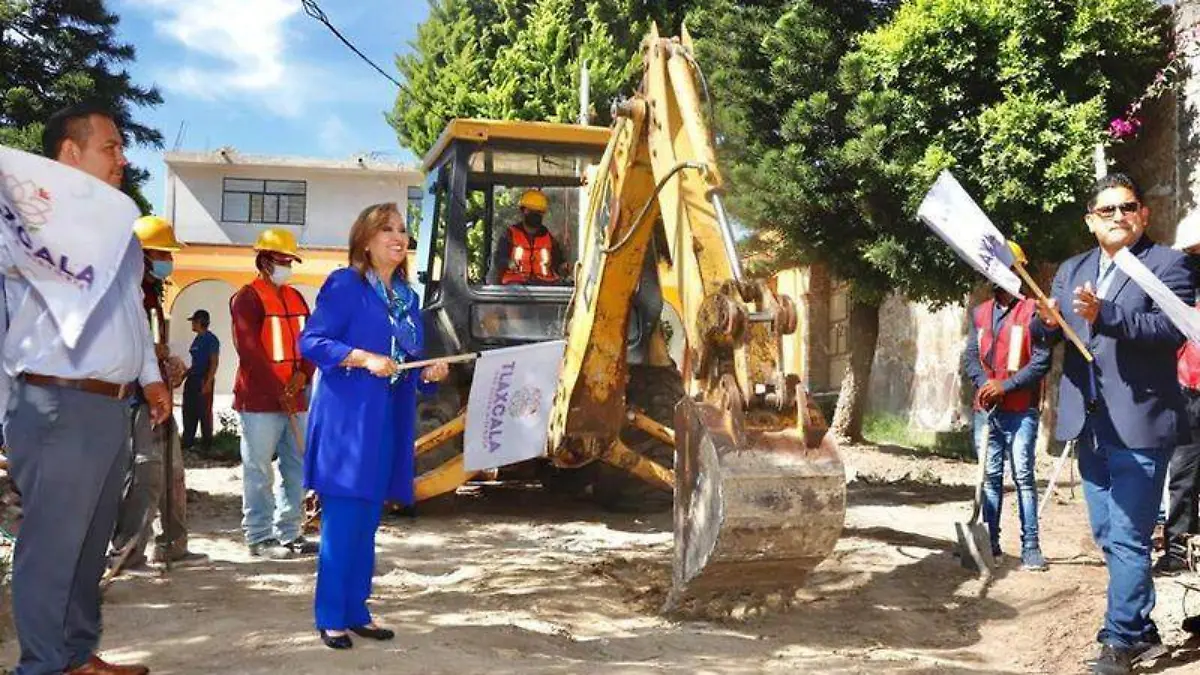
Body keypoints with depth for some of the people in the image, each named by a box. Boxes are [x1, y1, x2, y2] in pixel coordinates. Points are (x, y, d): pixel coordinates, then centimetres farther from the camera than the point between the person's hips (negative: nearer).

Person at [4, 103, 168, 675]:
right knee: (51, 545, -2)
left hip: (111, 409, 9)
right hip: (59, 408, -9)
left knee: (91, 544, 16)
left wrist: (150, 375, 24)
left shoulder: (118, 228, 19)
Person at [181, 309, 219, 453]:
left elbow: (214, 362, -13)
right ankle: (187, 442, 16)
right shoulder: (197, 339, 16)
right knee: (188, 411, 9)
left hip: (204, 380, -8)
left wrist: (208, 382, -19)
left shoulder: (211, 339, -9)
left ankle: (206, 444, 6)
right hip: (192, 379, 8)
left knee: (204, 412, -2)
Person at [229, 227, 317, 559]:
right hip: (259, 400, -7)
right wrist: (278, 391, -15)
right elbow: (249, 350, -14)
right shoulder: (247, 297, -6)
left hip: (295, 399, 8)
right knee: (259, 472, -2)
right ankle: (259, 538, 5)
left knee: (297, 468, 10)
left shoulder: (296, 298, 17)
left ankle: (289, 533, 19)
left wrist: (301, 375, -6)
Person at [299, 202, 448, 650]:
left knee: (366, 524, 11)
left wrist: (429, 373, -2)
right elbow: (310, 342, -11)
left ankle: (356, 612, 20)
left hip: (390, 423, 7)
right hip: (348, 420, -7)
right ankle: (330, 618, 6)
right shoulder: (345, 285, -5)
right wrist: (365, 359, -20)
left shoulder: (408, 297, 15)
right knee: (342, 521, -5)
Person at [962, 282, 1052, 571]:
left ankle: (1031, 547, 0)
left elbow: (1042, 360, -9)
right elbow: (970, 355, 11)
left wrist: (1005, 386, -15)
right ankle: (989, 541, 17)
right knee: (990, 476, 9)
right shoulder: (980, 313, 13)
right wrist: (984, 383, -7)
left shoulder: (1033, 310, -4)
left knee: (1023, 476, -5)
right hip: (985, 408, 5)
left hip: (1020, 411, -5)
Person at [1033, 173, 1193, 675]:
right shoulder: (1071, 270, 14)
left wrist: (1105, 315, -30)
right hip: (1089, 424, 7)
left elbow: (1173, 329, -18)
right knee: (1109, 536, 14)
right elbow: (1047, 336, 6)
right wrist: (1047, 322, -17)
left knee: (1127, 537, -5)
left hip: (1138, 424, -7)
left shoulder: (1167, 264, -3)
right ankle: (1143, 632, 28)